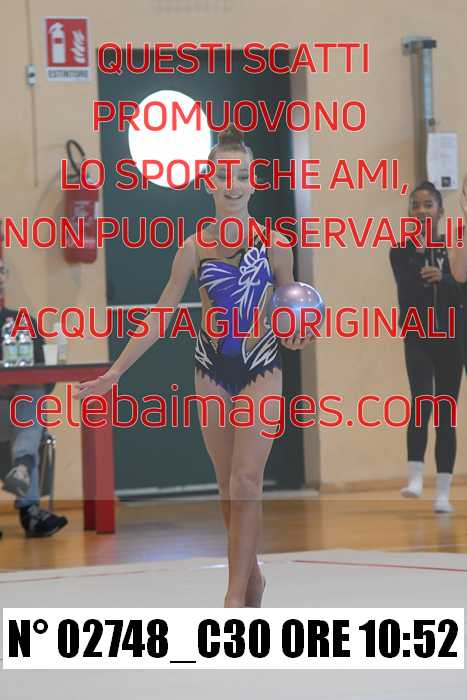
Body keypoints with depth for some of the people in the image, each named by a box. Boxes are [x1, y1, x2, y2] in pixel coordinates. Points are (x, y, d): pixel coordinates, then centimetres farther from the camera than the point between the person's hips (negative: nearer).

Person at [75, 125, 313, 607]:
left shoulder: (274, 244, -4)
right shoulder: (194, 248, -1)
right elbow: (159, 318, 1)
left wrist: (293, 337, -13)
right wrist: (113, 373, -3)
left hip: (261, 368, -2)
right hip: (212, 371, 2)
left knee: (246, 482, -14)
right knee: (228, 489, 8)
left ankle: (236, 594, -15)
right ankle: (250, 576, 25)